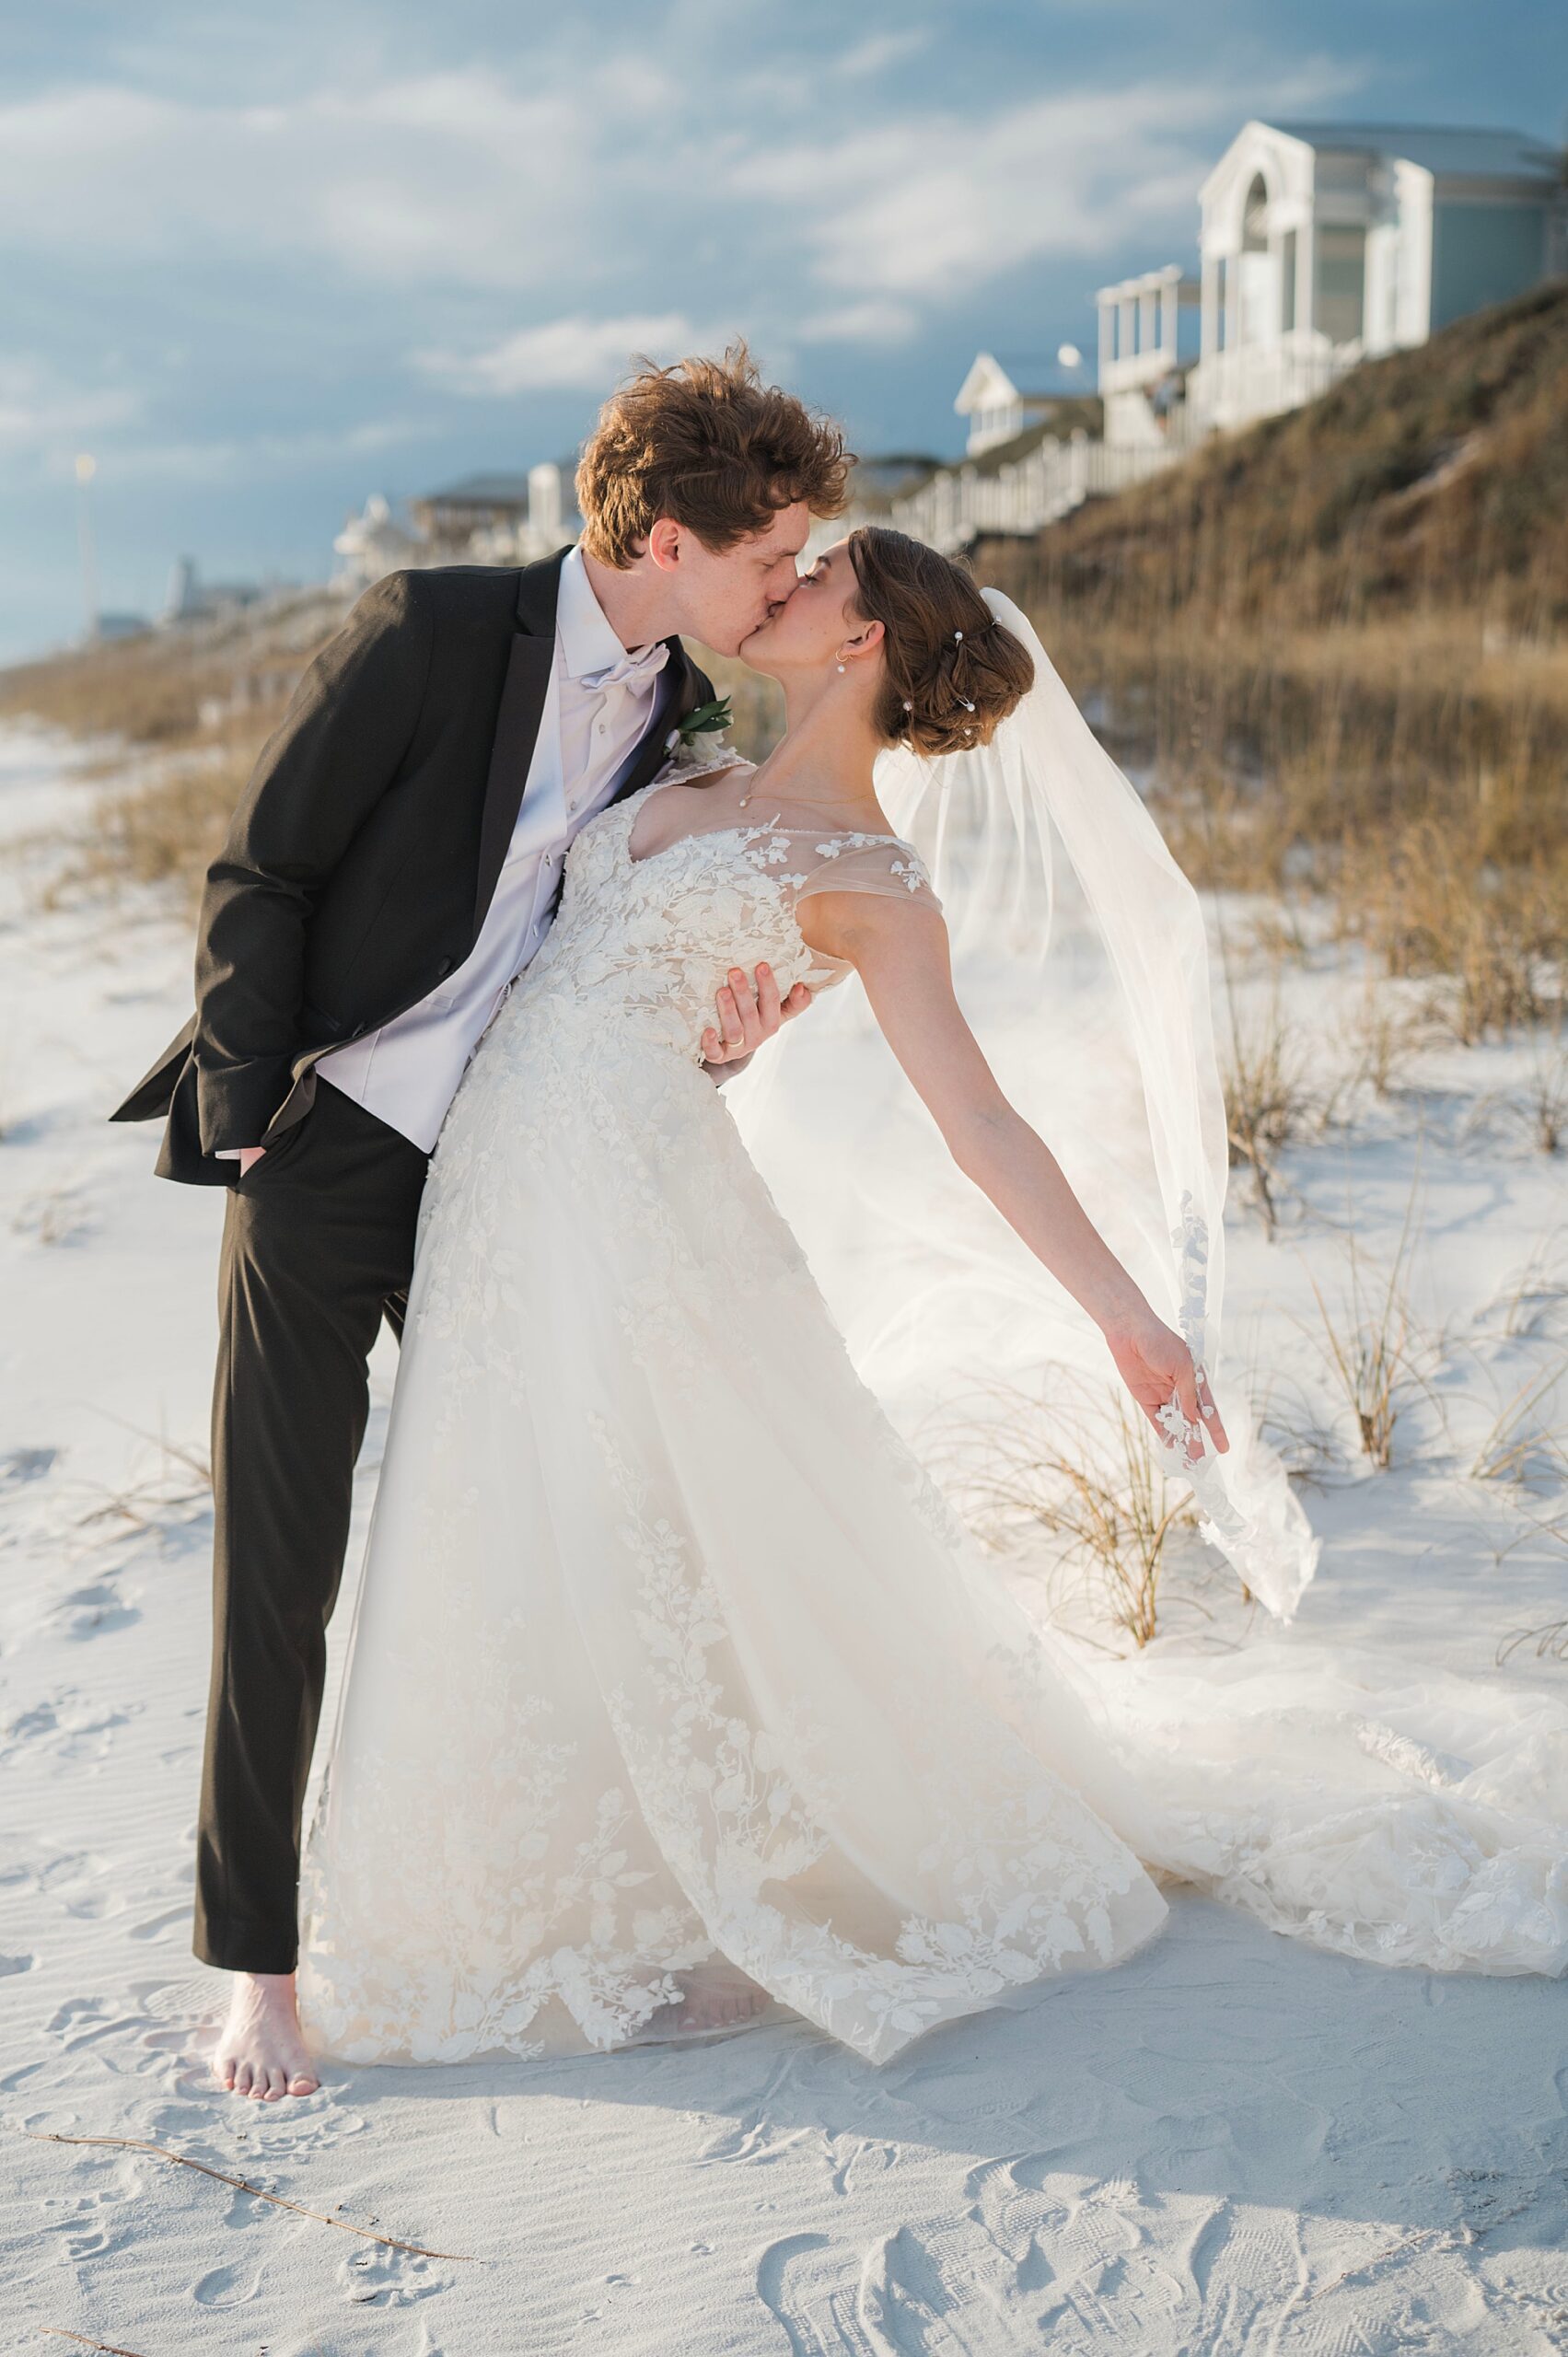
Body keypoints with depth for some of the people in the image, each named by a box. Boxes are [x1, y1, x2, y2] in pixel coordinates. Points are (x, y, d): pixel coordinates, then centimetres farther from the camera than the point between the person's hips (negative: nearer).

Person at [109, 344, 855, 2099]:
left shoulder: (682, 709, 5)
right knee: (277, 1571, 0)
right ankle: (254, 1963, 13)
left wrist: (719, 1035, -10)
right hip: (327, 1160, -5)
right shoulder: (431, 632, -13)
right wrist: (252, 1118, -9)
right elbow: (257, 873, -8)